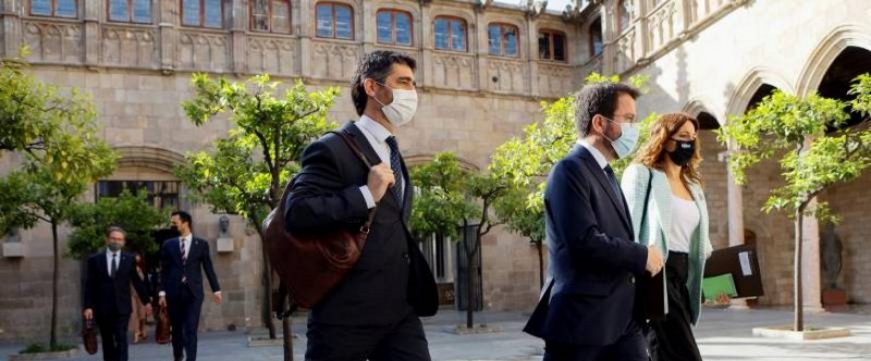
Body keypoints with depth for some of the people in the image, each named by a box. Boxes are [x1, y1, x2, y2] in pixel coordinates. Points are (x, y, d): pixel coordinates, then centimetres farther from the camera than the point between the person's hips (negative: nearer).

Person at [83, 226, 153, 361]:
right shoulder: (95, 259, 3)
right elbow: (89, 285, 0)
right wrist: (88, 306, -8)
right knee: (107, 342, 9)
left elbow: (137, 281, 8)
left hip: (122, 307, -1)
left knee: (121, 339, -9)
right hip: (102, 308, 1)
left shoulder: (129, 259, 5)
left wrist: (146, 301, 9)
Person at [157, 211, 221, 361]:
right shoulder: (168, 245, 8)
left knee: (191, 329, -6)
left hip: (193, 292, -2)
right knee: (177, 329, 10)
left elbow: (208, 268, 6)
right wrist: (162, 292, -1)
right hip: (174, 293, 2)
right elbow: (164, 270, 6)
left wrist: (216, 290, 3)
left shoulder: (201, 244, 5)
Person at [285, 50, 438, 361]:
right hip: (346, 313, -7)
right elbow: (296, 213, -22)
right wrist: (366, 195, -23)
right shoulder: (334, 149, -9)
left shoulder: (393, 153, 19)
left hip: (401, 309, 7)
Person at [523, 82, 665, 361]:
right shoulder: (570, 170, -13)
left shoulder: (605, 173, 18)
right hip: (580, 319, -9)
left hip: (621, 319, 9)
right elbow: (584, 241, -24)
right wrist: (642, 256, -12)